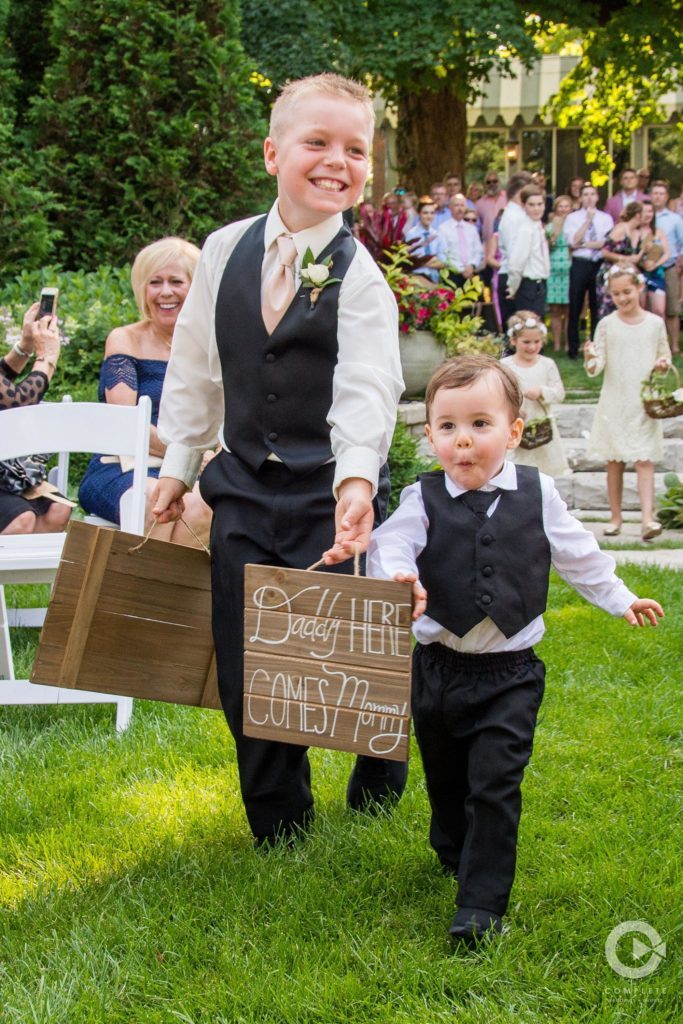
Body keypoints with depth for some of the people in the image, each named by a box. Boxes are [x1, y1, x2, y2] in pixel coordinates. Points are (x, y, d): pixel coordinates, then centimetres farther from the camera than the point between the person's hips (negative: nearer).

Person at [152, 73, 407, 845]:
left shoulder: (358, 277, -9)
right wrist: (178, 462, 14)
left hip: (330, 493, -4)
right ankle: (277, 828, 24)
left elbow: (367, 389, -23)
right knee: (245, 668, 7)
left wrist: (357, 479, -39)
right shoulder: (225, 251, 3)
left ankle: (379, 786, 31)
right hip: (244, 490, 4)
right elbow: (196, 365, 13)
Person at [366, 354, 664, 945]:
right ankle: (454, 856, 44)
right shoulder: (423, 501, -6)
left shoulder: (537, 495, -2)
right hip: (438, 667, 1)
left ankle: (483, 906, -5)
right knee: (445, 779, 17)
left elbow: (578, 555, 12)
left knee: (495, 784, -9)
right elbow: (392, 543, -21)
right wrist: (396, 577, -43)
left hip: (509, 673, -1)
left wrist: (620, 600, 21)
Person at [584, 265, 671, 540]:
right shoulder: (607, 325, -1)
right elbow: (596, 368, -5)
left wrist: (663, 363, -10)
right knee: (614, 461, 7)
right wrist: (590, 358, -27)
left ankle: (648, 518, -15)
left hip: (645, 403, -1)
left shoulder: (655, 323, 1)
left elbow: (664, 355, 13)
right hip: (614, 402, 1)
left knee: (644, 460, -7)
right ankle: (615, 517, 17)